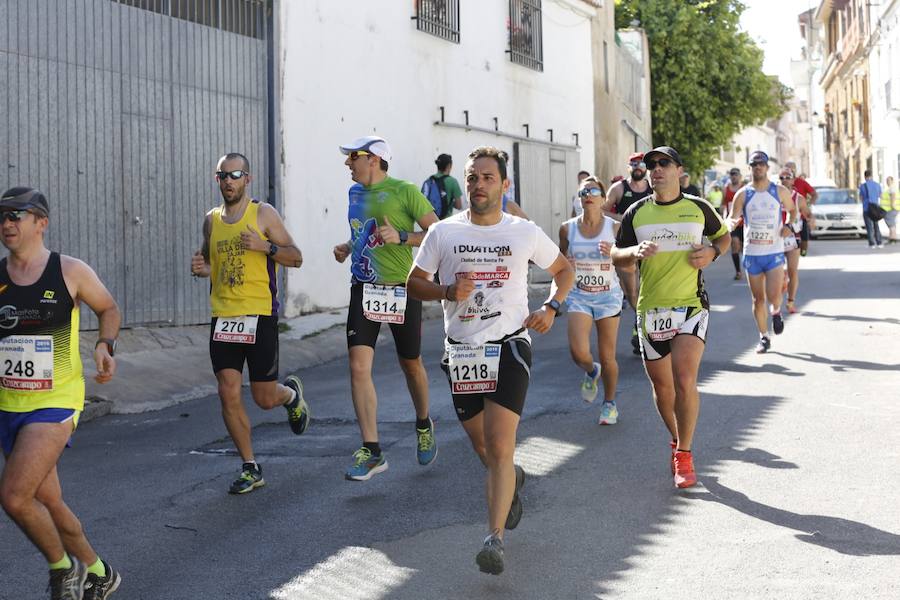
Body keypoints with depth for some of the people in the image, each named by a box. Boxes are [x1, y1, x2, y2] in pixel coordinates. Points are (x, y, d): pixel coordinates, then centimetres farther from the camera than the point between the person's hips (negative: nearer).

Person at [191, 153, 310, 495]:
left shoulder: (263, 214, -2)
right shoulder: (211, 219, 11)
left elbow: (296, 258, -2)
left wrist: (265, 246, -19)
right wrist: (200, 268, 2)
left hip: (259, 316, -4)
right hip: (223, 317, 4)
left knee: (265, 399, 1)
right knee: (228, 394, -3)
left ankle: (291, 393, 39)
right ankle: (250, 468, 10)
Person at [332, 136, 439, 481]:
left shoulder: (404, 191, -7)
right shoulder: (355, 193, 13)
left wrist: (402, 237, -21)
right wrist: (347, 248, 10)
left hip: (401, 288, -5)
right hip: (364, 289, 5)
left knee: (411, 365, 11)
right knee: (358, 366, -10)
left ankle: (424, 425, 39)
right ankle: (371, 451, -6)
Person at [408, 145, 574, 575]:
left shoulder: (526, 233, 2)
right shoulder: (443, 233, 2)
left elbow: (564, 270, 16)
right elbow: (414, 282, 8)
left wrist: (551, 307, -1)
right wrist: (448, 292, -12)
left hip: (509, 348, -2)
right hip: (461, 351, 3)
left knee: (499, 448, -15)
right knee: (482, 448, 14)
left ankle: (495, 539, -11)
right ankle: (513, 479, 47)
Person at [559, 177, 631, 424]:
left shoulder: (614, 228, -4)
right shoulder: (567, 228, 0)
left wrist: (613, 254, -21)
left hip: (608, 296, -1)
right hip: (578, 296, 1)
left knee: (607, 357, 5)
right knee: (578, 352, -16)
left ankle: (610, 403, 27)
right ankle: (591, 372, 20)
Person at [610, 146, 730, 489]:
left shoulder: (698, 209, 3)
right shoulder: (636, 213, 6)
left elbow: (723, 235, 20)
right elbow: (616, 255, 9)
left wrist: (712, 252, -2)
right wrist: (636, 252, -13)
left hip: (691, 306, -2)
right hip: (650, 309, 3)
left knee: (685, 381, -17)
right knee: (661, 385, 11)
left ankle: (684, 453, -1)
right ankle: (676, 438, 37)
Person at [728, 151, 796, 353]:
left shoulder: (780, 192, 3)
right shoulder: (743, 194, 2)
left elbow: (792, 210, 18)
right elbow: (732, 218, 3)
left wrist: (788, 225, -2)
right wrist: (730, 223, -22)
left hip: (775, 252, -1)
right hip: (752, 253, 1)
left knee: (773, 296, -15)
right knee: (757, 299, 6)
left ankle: (776, 312, 21)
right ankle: (764, 338, 21)